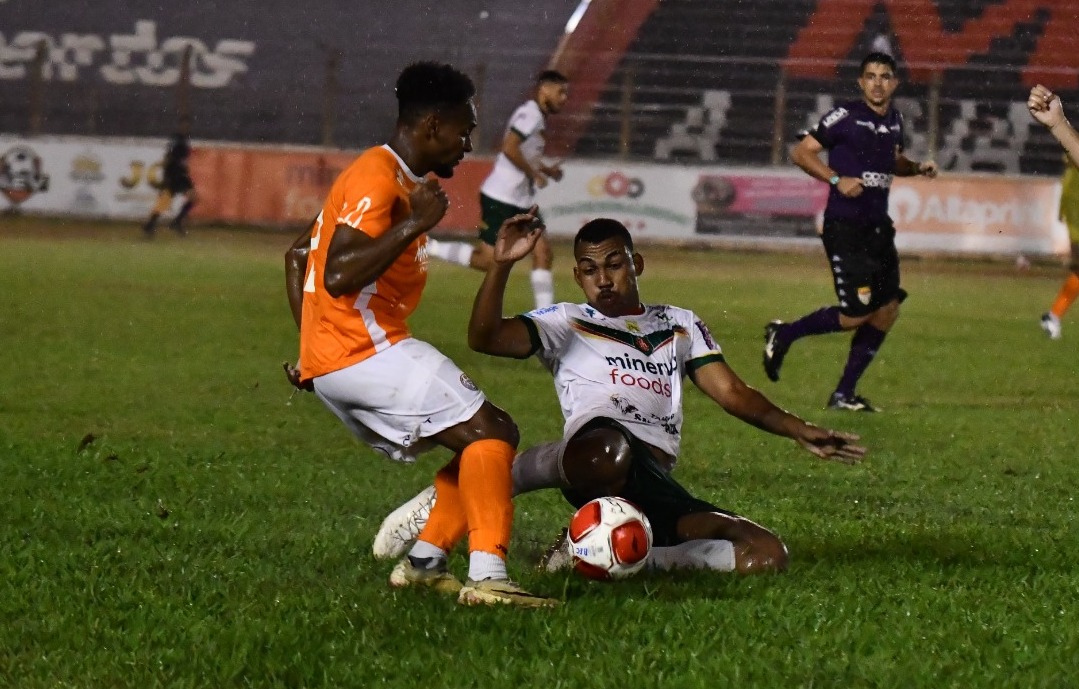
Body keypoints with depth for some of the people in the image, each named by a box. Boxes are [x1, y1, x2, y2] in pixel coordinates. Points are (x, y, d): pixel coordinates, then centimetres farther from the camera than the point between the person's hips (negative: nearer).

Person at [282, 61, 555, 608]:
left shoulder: (392, 179, 21)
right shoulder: (378, 178, -12)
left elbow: (297, 255, 27)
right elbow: (338, 276, -25)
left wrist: (311, 346, 24)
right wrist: (415, 223, -23)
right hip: (366, 352, -10)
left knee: (478, 446, 14)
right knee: (491, 434, -14)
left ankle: (423, 562, 8)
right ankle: (487, 575, -22)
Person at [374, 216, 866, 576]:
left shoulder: (681, 325, 28)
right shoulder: (566, 324, 16)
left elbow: (732, 394, 23)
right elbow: (484, 337, 2)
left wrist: (799, 432, 8)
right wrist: (501, 265, -12)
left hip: (655, 485, 4)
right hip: (597, 454, -4)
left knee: (766, 556, -17)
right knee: (604, 449, -46)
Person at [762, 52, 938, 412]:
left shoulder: (895, 120, 11)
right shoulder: (845, 117, -11)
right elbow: (802, 152, -9)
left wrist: (917, 167, 9)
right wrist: (836, 180, -20)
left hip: (878, 227, 8)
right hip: (845, 227, -8)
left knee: (887, 309, 2)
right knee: (856, 313, -13)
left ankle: (844, 393, 10)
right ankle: (783, 335, 10)